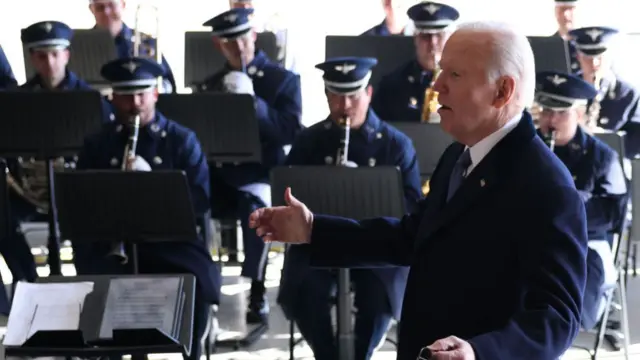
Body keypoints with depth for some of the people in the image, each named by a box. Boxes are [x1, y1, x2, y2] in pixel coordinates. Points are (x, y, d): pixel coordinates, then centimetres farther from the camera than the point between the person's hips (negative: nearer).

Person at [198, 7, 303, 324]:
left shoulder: (283, 80, 5)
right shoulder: (211, 84, 18)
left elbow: (290, 132, -9)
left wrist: (252, 100, -18)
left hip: (262, 176, -3)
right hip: (218, 176, 3)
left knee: (254, 206, -39)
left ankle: (256, 291, -23)